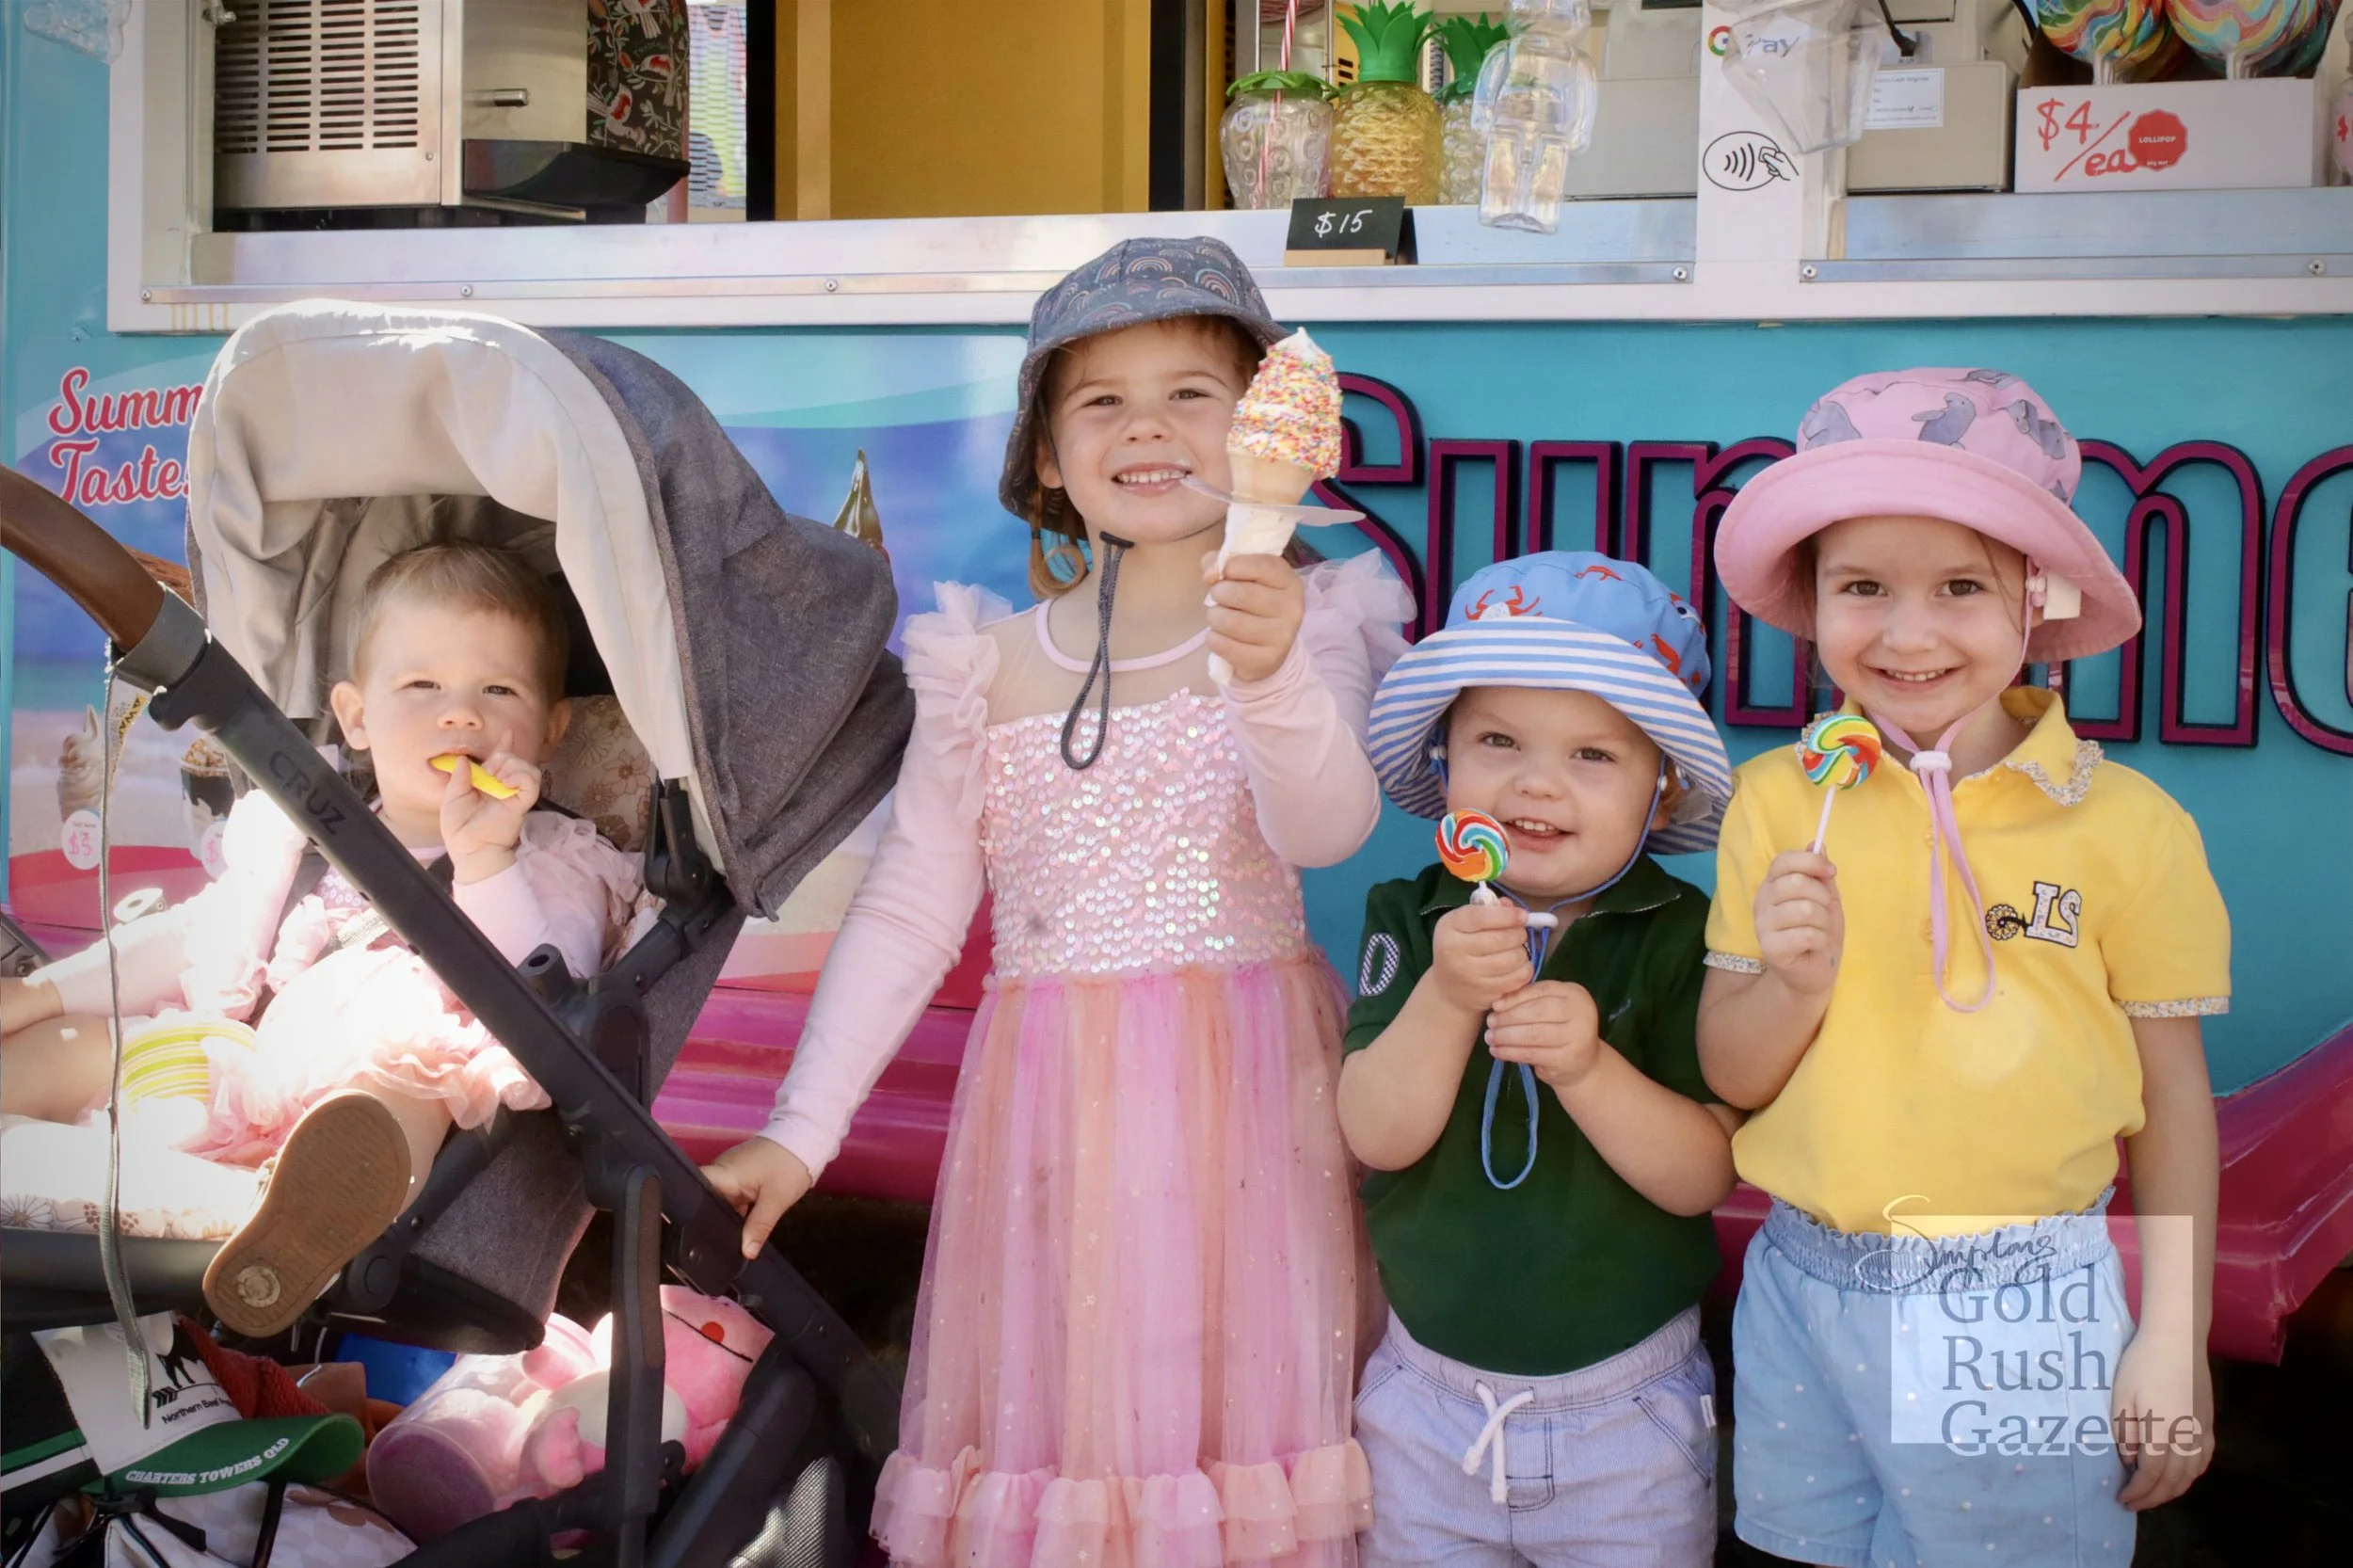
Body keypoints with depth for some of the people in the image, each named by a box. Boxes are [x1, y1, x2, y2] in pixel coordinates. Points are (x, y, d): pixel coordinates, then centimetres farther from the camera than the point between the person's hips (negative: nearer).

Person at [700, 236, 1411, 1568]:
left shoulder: (1306, 626, 1)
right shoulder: (988, 667, 6)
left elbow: (1327, 829, -17)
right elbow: (909, 910, 7)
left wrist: (1272, 676, -36)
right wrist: (800, 1132, 1)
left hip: (1247, 1093, -1)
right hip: (1051, 1106, 2)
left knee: (1240, 1398, 1)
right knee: (1054, 1411, 4)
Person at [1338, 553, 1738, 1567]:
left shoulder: (1678, 939, -11)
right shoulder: (1413, 922, -5)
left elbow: (1704, 1175, -16)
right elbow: (1377, 1136, -15)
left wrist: (1588, 1067, -32)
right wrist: (1447, 999, -30)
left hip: (1629, 1416, -2)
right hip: (1426, 1406, 2)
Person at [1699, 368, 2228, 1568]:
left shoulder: (2127, 825, -8)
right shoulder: (1778, 802, -1)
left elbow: (2170, 1094, -1)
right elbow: (1729, 1075, 2)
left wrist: (2174, 1340, -1)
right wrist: (1795, 982, -18)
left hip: (2025, 1314, -2)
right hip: (1811, 1283, 3)